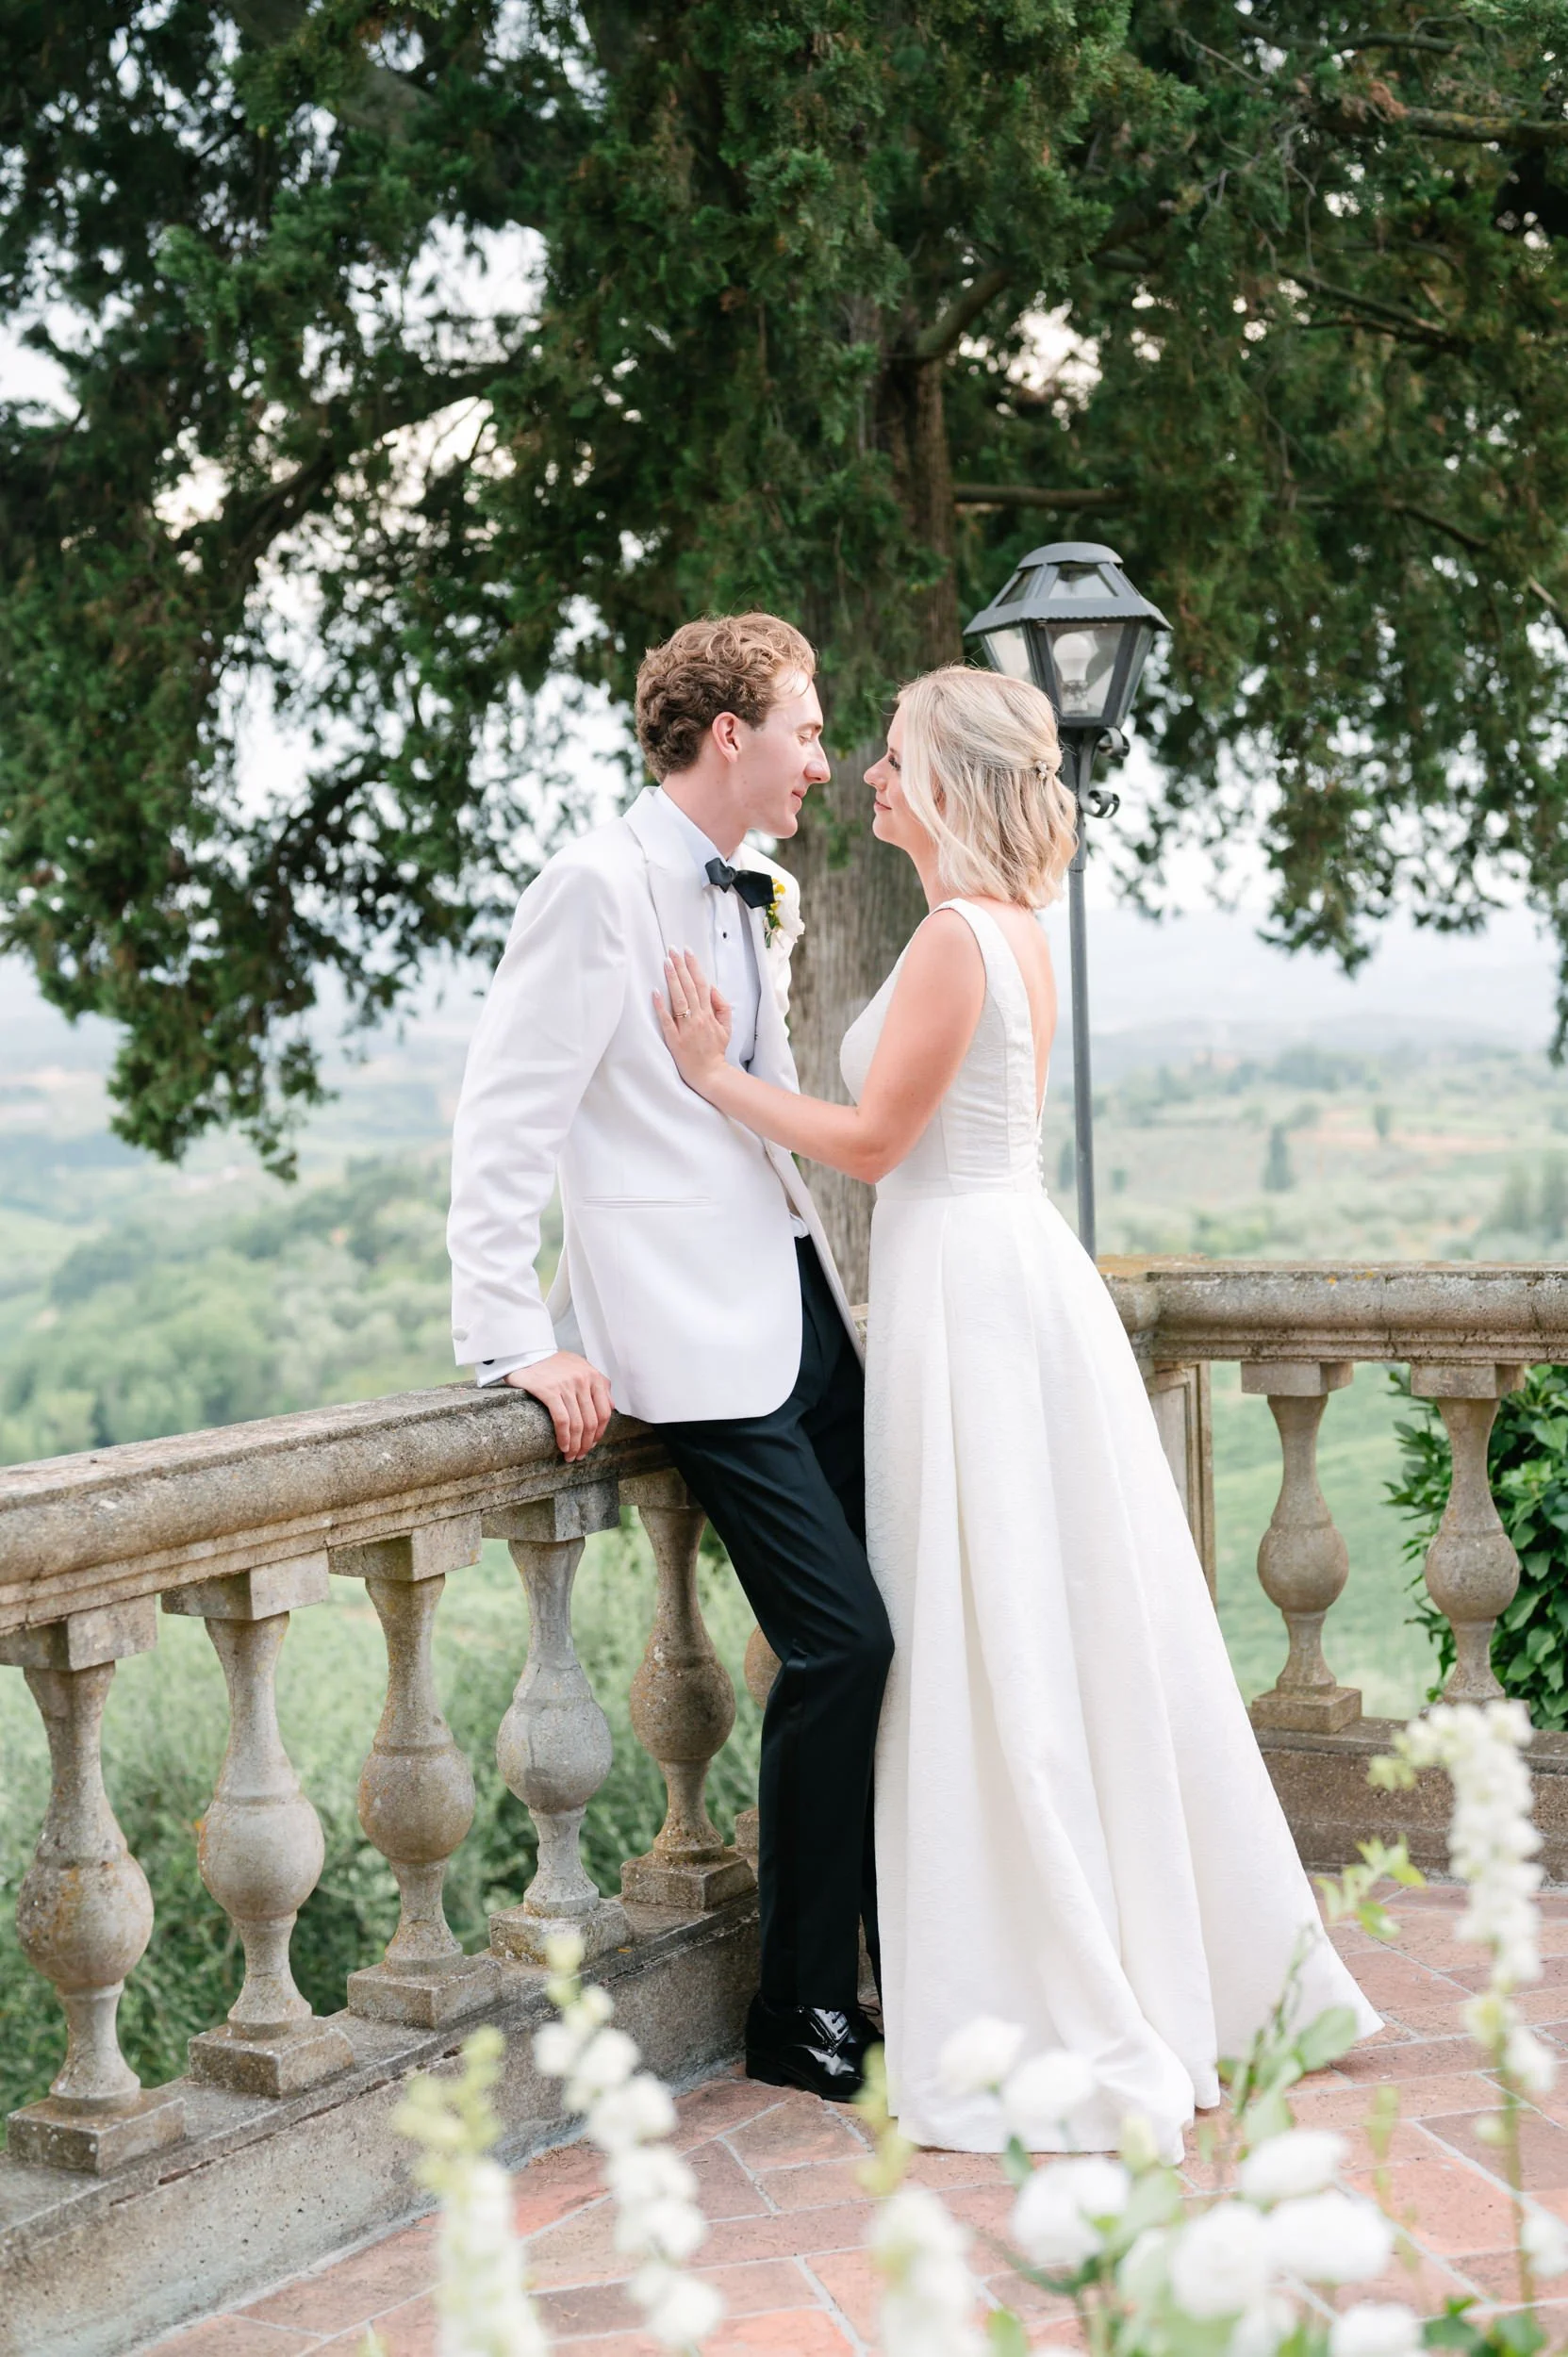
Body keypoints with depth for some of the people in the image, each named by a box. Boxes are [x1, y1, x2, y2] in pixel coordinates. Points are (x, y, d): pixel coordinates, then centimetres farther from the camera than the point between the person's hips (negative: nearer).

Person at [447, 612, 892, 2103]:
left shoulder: (757, 902, 16)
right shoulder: (600, 888, -10)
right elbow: (501, 1126, -15)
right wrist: (513, 1342, -18)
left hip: (800, 1310, 8)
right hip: (697, 1339, -8)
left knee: (883, 1637, 6)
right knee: (839, 1643, -10)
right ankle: (798, 2016, 5)